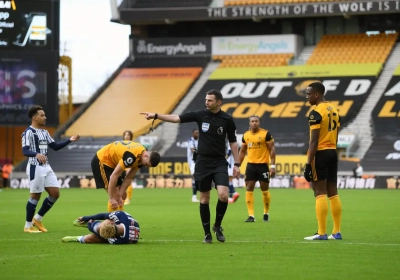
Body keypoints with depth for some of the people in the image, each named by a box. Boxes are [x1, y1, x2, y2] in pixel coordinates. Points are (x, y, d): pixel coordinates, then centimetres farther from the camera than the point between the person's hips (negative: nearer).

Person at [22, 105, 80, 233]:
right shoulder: (28, 132, -12)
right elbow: (25, 151, -22)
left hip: (46, 167, 8)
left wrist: (70, 140, 10)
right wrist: (36, 154, -41)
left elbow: (55, 147, 20)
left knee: (55, 193, 5)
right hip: (35, 167, -8)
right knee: (35, 195, -4)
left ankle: (37, 218, 17)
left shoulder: (45, 132, 15)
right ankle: (28, 225, 7)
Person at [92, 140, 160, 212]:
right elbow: (114, 176, -32)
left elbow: (129, 178, -2)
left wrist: (120, 195, -9)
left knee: (122, 195, 8)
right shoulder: (131, 157, -34)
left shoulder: (140, 157, -7)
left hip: (112, 163, 9)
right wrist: (111, 198, -27)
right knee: (115, 196, -16)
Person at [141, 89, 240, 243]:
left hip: (219, 163, -1)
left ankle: (217, 226, 7)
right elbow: (176, 118, -7)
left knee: (223, 195, -17)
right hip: (203, 163, 1)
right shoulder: (200, 115, -2)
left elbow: (233, 142, 4)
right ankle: (207, 233, 15)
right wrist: (156, 116, -17)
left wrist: (236, 164, 1)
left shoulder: (227, 119, -3)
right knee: (204, 198, 4)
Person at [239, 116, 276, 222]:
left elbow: (272, 149, -5)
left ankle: (266, 213, 23)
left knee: (265, 190, 4)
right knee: (249, 189, -4)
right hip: (251, 165, 3)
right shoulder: (245, 135, 7)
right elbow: (242, 151, 16)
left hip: (263, 165, -3)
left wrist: (273, 165, -12)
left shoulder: (266, 134, -6)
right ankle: (251, 215, -4)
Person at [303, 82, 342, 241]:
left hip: (320, 154, -8)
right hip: (332, 152, 8)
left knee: (320, 193, -7)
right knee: (333, 193, 10)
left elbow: (314, 141, -18)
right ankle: (337, 232, 11)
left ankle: (322, 233, -8)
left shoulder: (316, 113, -14)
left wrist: (308, 164, -17)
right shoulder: (334, 110, 13)